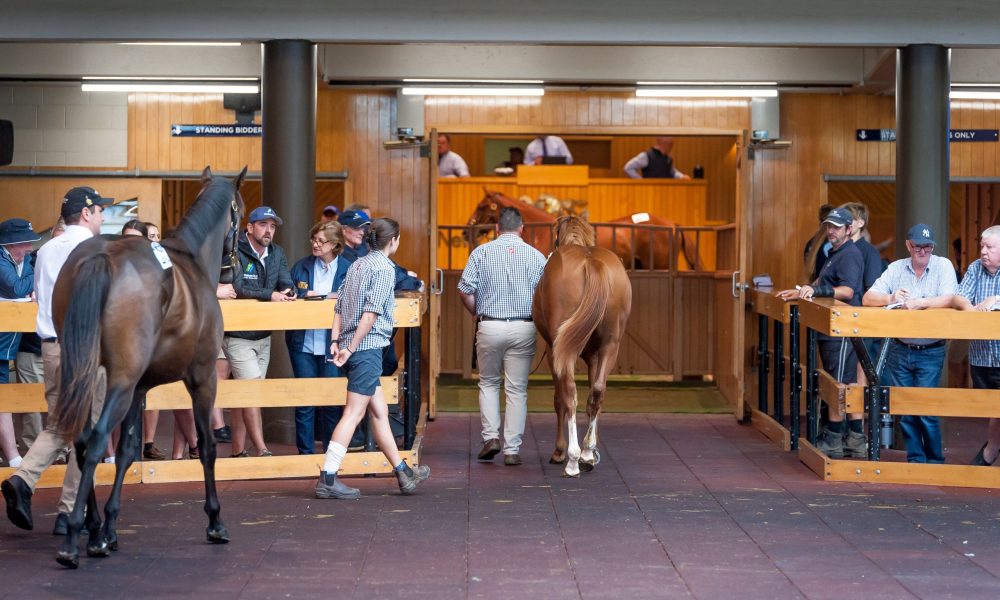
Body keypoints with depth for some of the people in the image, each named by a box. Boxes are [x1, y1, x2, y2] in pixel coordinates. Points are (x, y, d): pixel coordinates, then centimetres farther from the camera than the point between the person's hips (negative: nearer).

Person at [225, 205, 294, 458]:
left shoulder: (276, 253, 7)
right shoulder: (234, 252, -15)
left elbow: (287, 284, 3)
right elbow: (237, 288, -27)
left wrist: (287, 294, -21)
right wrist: (270, 295, -30)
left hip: (263, 336, 7)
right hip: (238, 336, -7)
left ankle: (238, 451, 18)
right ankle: (261, 451, -12)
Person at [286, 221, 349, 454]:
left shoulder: (348, 270, 2)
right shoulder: (300, 267, 7)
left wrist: (332, 297, -14)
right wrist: (306, 295, -9)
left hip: (332, 345, -1)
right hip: (303, 344, 1)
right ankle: (305, 452, 14)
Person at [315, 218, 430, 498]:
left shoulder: (358, 264, 15)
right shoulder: (384, 268, -9)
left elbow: (339, 307, 12)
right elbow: (371, 313, -17)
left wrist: (335, 342, 7)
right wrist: (351, 347, -17)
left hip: (355, 349, 9)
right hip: (368, 347, -9)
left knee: (380, 412, 15)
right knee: (354, 413, -8)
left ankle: (403, 473, 25)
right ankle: (327, 479, -11)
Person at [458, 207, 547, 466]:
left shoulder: (481, 253, 0)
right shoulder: (536, 256, 2)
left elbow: (465, 291, -3)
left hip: (489, 326, 0)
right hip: (524, 327, 0)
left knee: (488, 383, 18)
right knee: (517, 389, 5)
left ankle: (491, 436, 6)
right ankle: (512, 449, 5)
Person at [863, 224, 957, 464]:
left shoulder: (943, 266, -3)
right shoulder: (897, 268, 5)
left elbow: (949, 300, -17)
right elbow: (867, 298, -3)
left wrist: (919, 303, -30)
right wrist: (890, 298, -22)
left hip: (930, 353, -3)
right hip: (899, 351, 3)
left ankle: (935, 460, 10)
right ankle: (915, 458, 18)